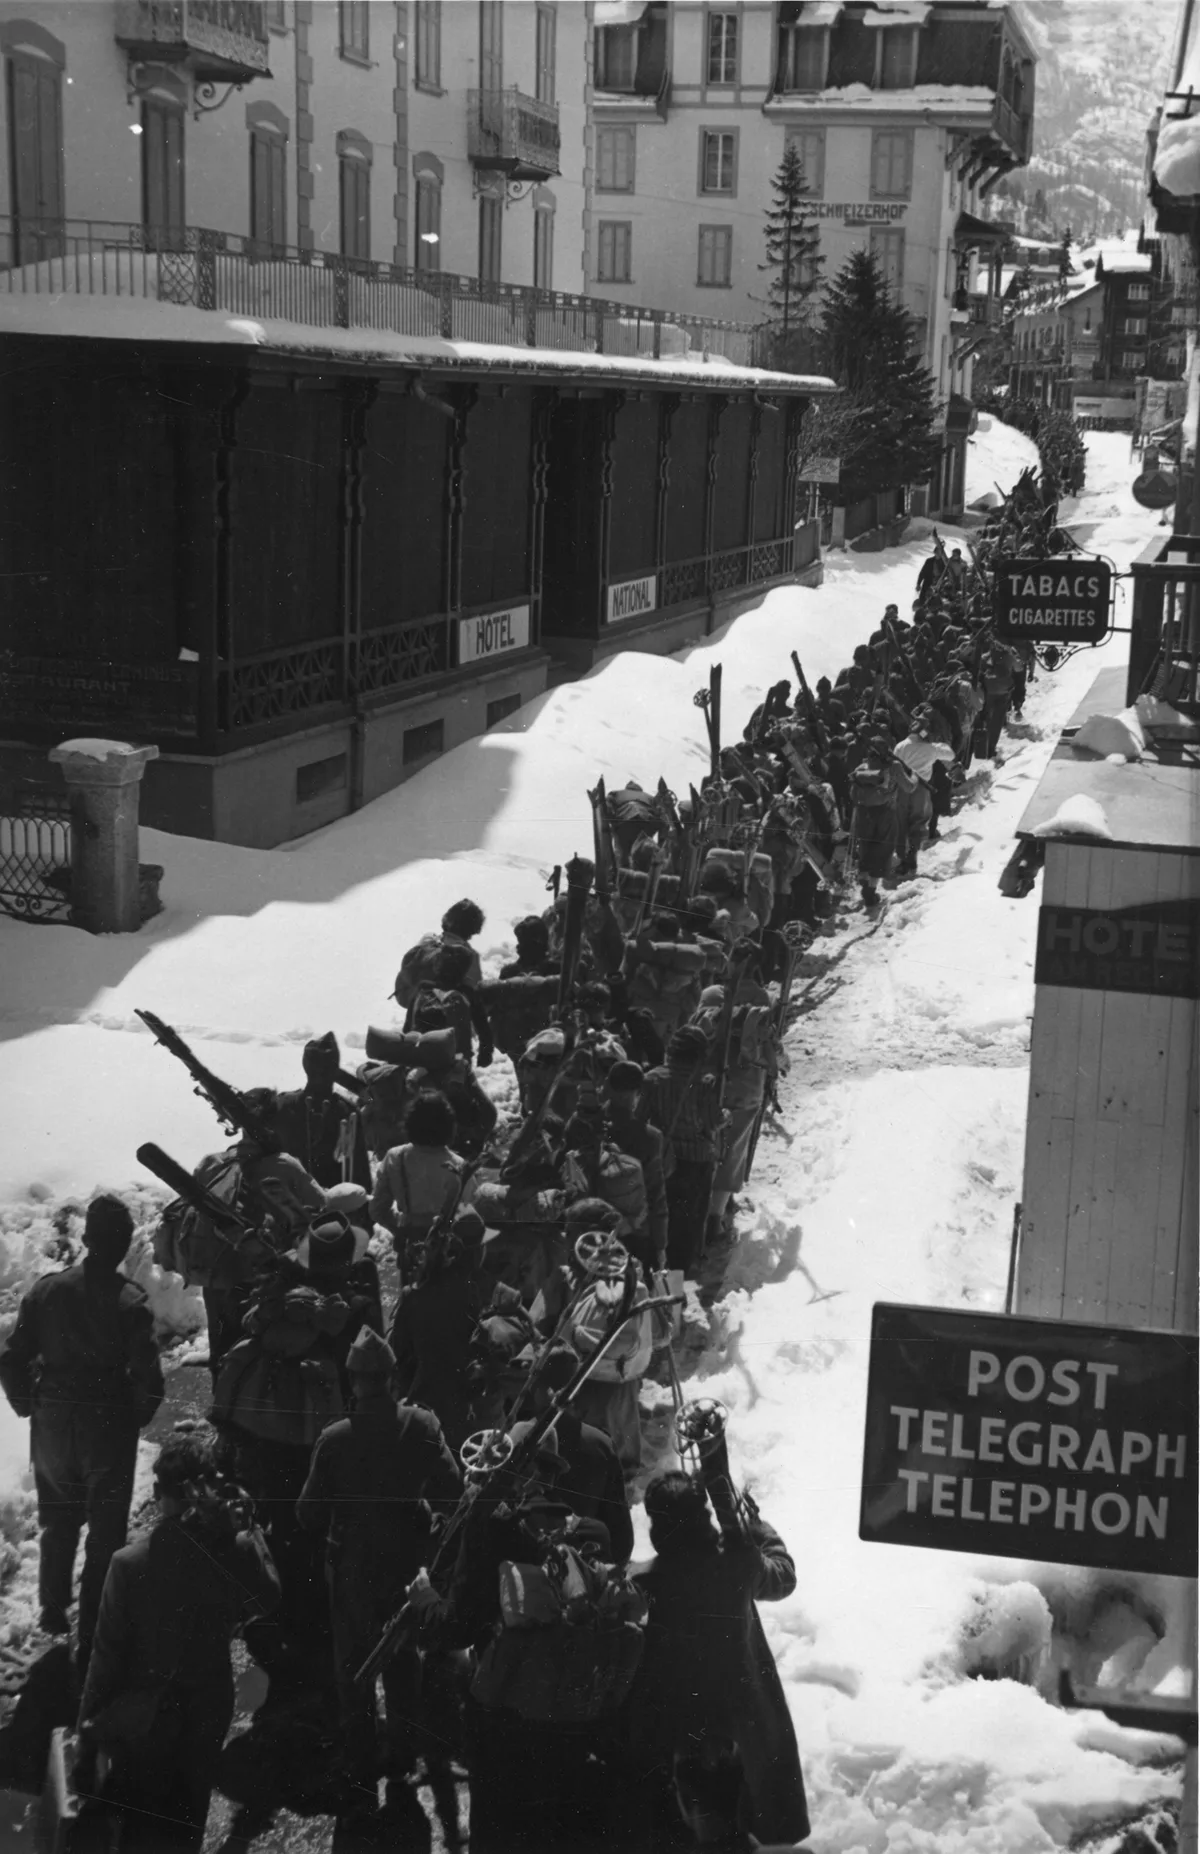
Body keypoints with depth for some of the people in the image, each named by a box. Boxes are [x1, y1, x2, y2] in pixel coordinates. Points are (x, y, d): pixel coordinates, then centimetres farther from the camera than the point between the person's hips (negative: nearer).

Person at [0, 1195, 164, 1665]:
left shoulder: (47, 1290, -7)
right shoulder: (131, 1303, -16)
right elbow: (148, 1378, -18)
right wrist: (134, 1418, 0)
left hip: (52, 1429, 3)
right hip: (109, 1432, -3)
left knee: (58, 1523, 26)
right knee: (106, 1533, 9)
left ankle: (54, 1610, 41)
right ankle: (93, 1635, 10)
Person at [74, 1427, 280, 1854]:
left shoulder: (130, 1563, -24)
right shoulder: (238, 1552, -20)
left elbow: (107, 1656, -17)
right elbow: (268, 1599, 2)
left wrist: (88, 1729, -5)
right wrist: (248, 1529, -3)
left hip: (143, 1718, -2)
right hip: (209, 1710, 2)